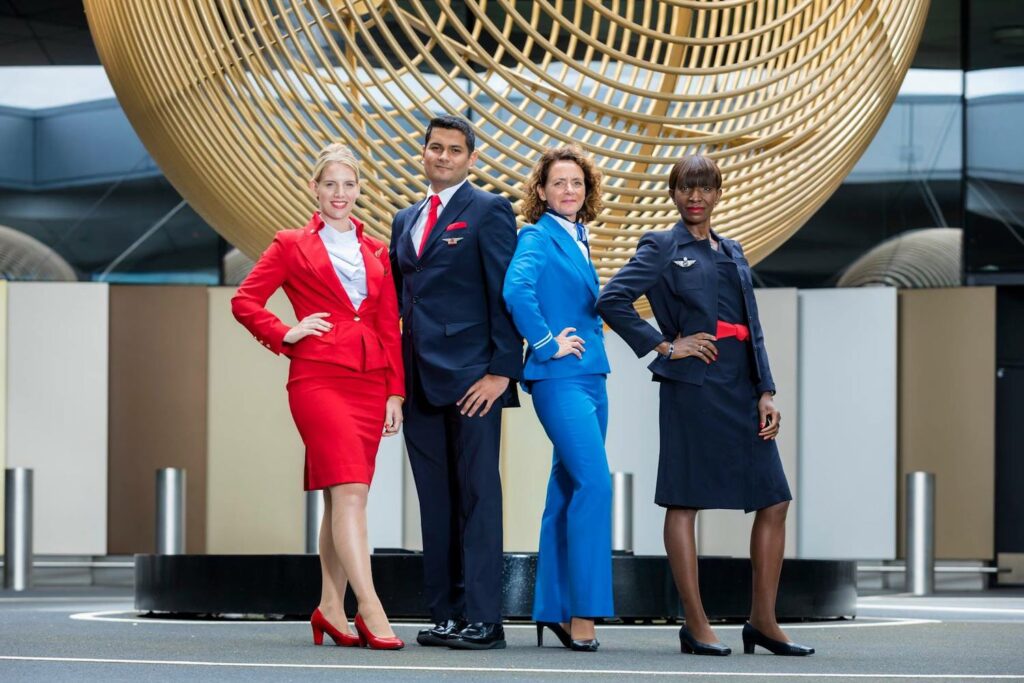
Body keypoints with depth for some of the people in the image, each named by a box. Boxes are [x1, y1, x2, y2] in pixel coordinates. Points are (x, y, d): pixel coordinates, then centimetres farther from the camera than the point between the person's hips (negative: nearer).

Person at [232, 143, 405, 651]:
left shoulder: (376, 252, 17)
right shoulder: (292, 245, 7)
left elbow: (390, 327, 14)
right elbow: (244, 301, 6)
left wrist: (395, 393, 7)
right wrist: (285, 335, -6)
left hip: (369, 380, 4)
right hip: (318, 376, -4)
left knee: (343, 497, 7)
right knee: (349, 490, -16)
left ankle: (331, 608, 13)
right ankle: (370, 609, -23)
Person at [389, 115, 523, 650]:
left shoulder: (488, 211, 0)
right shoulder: (405, 221, 20)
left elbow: (506, 296, -7)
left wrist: (501, 371, -14)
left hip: (470, 378, -7)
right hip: (419, 380, 7)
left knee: (478, 497, -6)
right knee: (435, 501, 7)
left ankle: (483, 619, -7)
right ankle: (446, 614, 9)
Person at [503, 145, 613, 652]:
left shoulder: (577, 241, 18)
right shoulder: (538, 238, -8)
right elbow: (516, 289, -26)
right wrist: (547, 342, -18)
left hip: (591, 376, 9)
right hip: (559, 378, -9)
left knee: (569, 490, 9)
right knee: (594, 482, -18)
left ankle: (554, 609, 14)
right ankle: (582, 613, -19)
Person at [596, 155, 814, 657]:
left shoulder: (732, 253, 20)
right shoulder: (661, 249, 2)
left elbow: (753, 329, 18)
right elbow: (611, 301, -9)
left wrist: (766, 393, 8)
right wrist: (665, 346, -8)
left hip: (741, 389, 7)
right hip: (693, 388, -6)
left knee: (774, 500, 2)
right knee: (684, 502, -4)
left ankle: (763, 621, 9)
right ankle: (695, 626, -1)